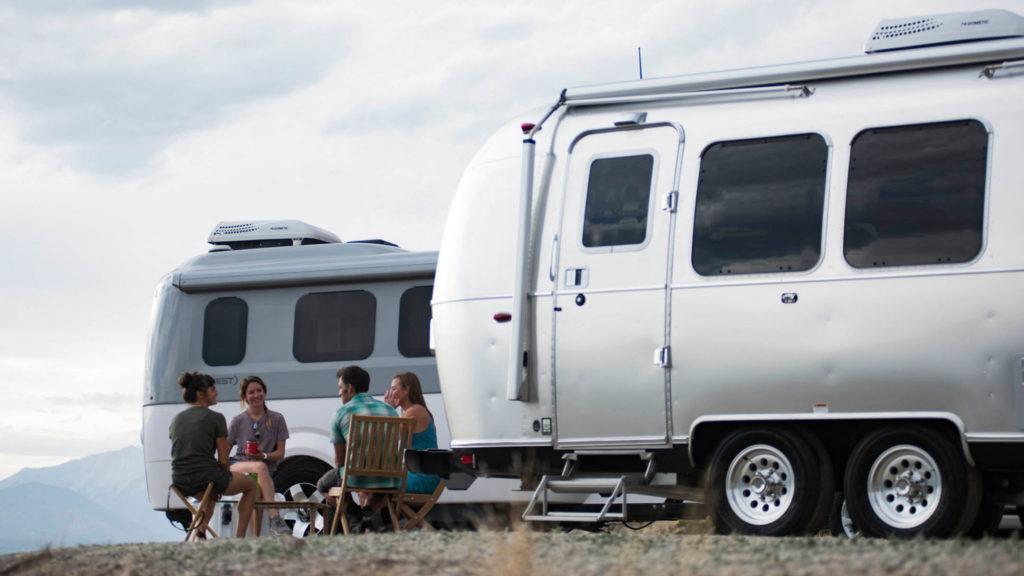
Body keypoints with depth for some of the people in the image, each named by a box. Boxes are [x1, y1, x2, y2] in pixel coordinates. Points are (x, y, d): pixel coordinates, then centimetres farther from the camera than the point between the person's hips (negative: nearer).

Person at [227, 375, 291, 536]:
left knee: (258, 489, -37)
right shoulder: (237, 422, 12)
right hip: (238, 466, 0)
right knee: (260, 467, -37)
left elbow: (280, 453, 7)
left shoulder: (276, 419, 11)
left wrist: (264, 456, -14)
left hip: (267, 467, 0)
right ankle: (274, 517, -46)